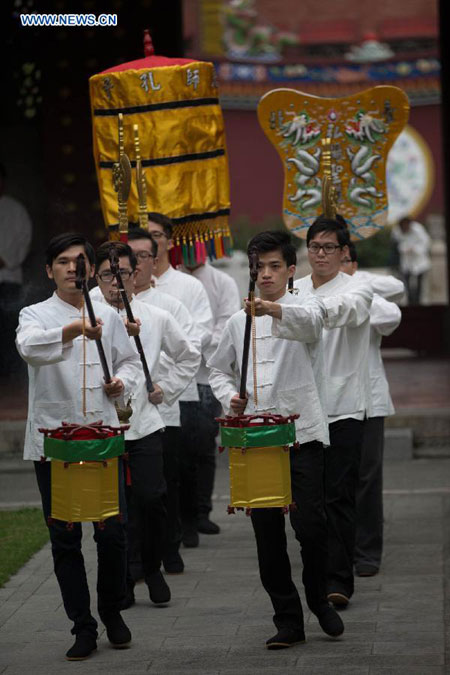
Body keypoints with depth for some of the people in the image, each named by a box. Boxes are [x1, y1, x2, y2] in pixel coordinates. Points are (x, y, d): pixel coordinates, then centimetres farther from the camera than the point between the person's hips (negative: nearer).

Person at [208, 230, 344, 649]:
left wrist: (273, 308, -44)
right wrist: (229, 397, 3)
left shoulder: (303, 309, 1)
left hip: (301, 432, -4)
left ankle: (318, 599, 15)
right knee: (267, 532, 4)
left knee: (309, 524, -11)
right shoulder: (239, 321, 14)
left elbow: (309, 320, -24)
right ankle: (287, 620, 12)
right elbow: (218, 367, 24)